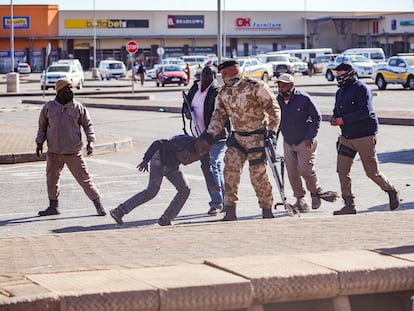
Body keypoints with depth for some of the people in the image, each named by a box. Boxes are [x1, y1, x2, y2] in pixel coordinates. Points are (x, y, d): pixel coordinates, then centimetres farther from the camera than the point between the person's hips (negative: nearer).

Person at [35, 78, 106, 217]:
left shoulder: (78, 107, -5)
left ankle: (98, 206, 5)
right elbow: (42, 126, 12)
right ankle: (53, 206, 30)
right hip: (53, 152, 3)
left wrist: (90, 141, -9)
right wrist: (39, 143, 4)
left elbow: (87, 124, 3)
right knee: (52, 179, 14)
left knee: (84, 179, -4)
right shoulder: (49, 107, 0)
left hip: (73, 152, -3)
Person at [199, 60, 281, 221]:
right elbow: (219, 116, 10)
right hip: (237, 136, 5)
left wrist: (272, 129, -17)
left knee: (258, 173, -3)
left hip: (257, 137, -5)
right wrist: (210, 133, -4)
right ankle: (230, 211, -6)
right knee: (230, 168, -10)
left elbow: (273, 108, -9)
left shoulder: (255, 87, -13)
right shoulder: (223, 93, 6)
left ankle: (267, 210, 14)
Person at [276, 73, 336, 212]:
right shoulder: (278, 100, 1)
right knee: (292, 173, 1)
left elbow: (317, 117, -9)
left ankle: (316, 192, 11)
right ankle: (300, 199, 13)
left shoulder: (303, 99, -14)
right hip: (288, 143, 5)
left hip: (305, 142, -5)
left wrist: (310, 137, -13)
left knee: (305, 169, -13)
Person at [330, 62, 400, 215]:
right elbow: (337, 110, 21)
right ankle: (349, 205, 0)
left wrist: (344, 120, -23)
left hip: (364, 136, -7)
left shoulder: (361, 88, -12)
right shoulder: (340, 92, 14)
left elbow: (365, 111, -22)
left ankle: (392, 191, 27)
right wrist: (334, 118, -3)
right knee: (342, 170, -5)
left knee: (372, 172, 2)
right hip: (346, 137, 7)